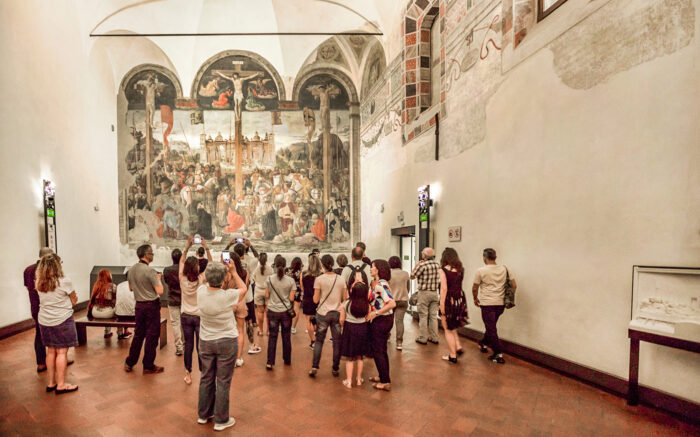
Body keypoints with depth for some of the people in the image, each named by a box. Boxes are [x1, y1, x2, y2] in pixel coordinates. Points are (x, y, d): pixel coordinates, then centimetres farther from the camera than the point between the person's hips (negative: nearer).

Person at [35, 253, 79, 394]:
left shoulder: (39, 283, 2)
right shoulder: (65, 282, -14)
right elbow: (74, 301, -5)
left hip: (44, 321, 6)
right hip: (62, 320, -6)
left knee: (50, 351, 15)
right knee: (62, 352, 2)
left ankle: (51, 383, 24)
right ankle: (61, 385, 7)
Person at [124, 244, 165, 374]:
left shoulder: (131, 270, 4)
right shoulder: (149, 271, -21)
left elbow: (131, 288, 18)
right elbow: (159, 291, -21)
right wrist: (158, 279, -6)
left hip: (139, 305, 7)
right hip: (151, 305, -7)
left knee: (138, 334, 19)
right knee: (152, 336, 4)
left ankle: (129, 363, 28)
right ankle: (148, 366, 13)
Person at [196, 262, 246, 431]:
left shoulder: (201, 291, -14)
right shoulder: (227, 296, -24)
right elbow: (243, 288, -4)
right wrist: (233, 271, 0)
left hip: (205, 341, 5)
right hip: (227, 342, -5)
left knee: (206, 378, 20)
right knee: (223, 381, 8)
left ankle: (203, 414, 37)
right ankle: (221, 420, 21)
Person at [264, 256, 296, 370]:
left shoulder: (269, 279, -8)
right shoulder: (290, 281, -9)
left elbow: (266, 296, -3)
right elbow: (291, 298, -8)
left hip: (273, 312, 0)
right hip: (286, 312, 0)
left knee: (272, 337, 8)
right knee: (286, 337, 13)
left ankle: (270, 362, 7)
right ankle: (287, 360, 28)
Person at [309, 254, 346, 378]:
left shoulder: (319, 279, -9)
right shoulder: (341, 280, -1)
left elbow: (315, 300, -7)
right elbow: (345, 299, 3)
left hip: (323, 313, -2)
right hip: (337, 313, 2)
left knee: (319, 340, 12)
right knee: (337, 342, 11)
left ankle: (314, 367, 8)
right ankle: (335, 369, 19)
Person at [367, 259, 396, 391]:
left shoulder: (381, 285, -22)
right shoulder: (375, 283, 8)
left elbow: (392, 304, -30)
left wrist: (376, 313, -24)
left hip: (380, 321, -9)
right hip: (385, 319, 9)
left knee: (377, 351, 3)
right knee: (382, 350, 20)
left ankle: (385, 382, 13)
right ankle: (384, 377, 35)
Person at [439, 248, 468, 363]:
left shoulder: (443, 270, -12)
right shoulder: (460, 269, 4)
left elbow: (444, 288, -16)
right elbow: (458, 284, 8)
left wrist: (441, 304, -14)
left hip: (449, 300, -6)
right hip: (460, 299, 6)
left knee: (448, 329, 8)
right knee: (453, 326, 25)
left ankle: (453, 356, 13)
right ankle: (458, 347, 15)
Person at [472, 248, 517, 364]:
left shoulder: (481, 271, -10)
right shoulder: (504, 269, 2)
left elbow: (474, 288, -4)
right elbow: (514, 286, 3)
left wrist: (476, 299, 13)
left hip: (487, 303, -5)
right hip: (501, 303, 5)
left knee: (491, 328, 4)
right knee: (491, 326, 22)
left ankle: (498, 355, 5)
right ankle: (484, 344, 39)